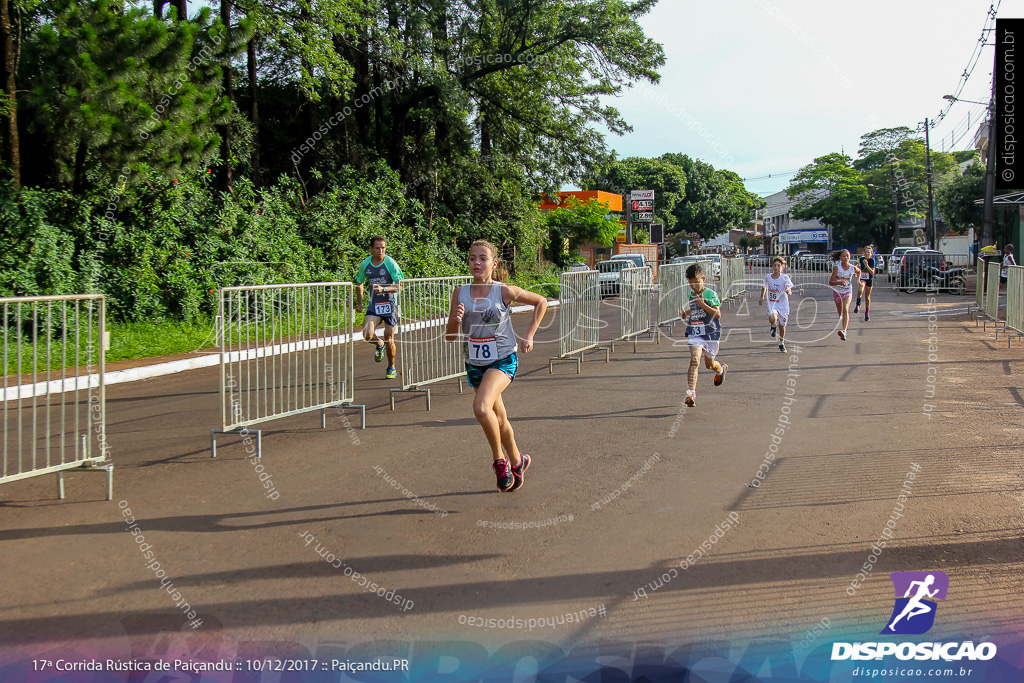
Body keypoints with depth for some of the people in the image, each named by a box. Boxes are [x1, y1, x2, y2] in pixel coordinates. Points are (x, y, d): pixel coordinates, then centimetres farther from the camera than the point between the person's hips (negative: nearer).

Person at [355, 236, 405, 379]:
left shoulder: (390, 263, -10)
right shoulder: (365, 265, 2)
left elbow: (399, 286, -15)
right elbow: (359, 284, 19)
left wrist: (383, 289, -29)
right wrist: (360, 302, 11)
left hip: (389, 305, -3)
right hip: (373, 305, 3)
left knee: (389, 340, 0)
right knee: (367, 335, -18)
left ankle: (391, 368, 23)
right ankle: (379, 345, 19)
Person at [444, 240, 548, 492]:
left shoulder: (504, 291, -11)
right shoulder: (460, 293, -2)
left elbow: (541, 302, 4)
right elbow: (450, 336, 1)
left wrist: (529, 335, -1)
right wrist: (455, 320, -20)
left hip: (503, 360, -5)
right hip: (474, 364, 5)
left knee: (481, 408, -28)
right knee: (499, 420, 18)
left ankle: (500, 460, -8)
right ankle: (517, 460, 42)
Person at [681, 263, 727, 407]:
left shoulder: (710, 294, -10)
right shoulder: (689, 295, 6)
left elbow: (718, 314, -17)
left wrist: (703, 304, -27)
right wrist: (684, 314, -1)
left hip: (710, 333, -2)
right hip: (694, 333, 2)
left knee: (709, 364, 15)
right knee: (694, 360, -19)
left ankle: (721, 369, 54)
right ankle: (691, 393, -26)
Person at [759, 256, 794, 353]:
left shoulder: (785, 278, -14)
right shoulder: (767, 277, -5)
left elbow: (790, 293, -21)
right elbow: (764, 287, 17)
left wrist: (788, 291, -43)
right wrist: (762, 297, 10)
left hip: (782, 304, -1)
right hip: (771, 303, 1)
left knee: (782, 325, 10)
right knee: (772, 319, -29)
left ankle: (781, 343, 35)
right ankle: (773, 326, 9)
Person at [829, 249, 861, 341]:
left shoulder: (853, 268, -9)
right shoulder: (837, 267, -16)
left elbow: (859, 271, 19)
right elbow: (830, 282, -20)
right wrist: (840, 282, -34)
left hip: (847, 291, -1)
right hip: (837, 291, 1)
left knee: (845, 310, -21)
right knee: (840, 313, 13)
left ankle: (844, 331, -35)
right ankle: (843, 329, 33)